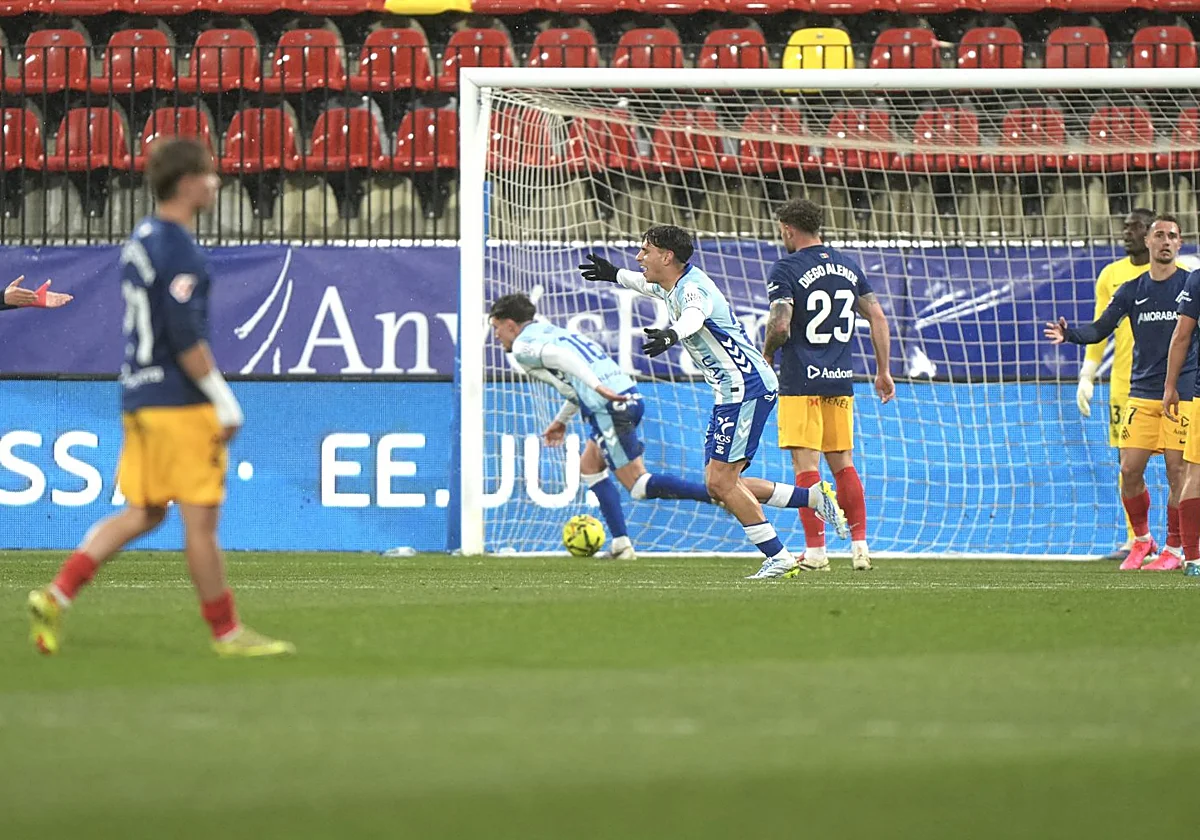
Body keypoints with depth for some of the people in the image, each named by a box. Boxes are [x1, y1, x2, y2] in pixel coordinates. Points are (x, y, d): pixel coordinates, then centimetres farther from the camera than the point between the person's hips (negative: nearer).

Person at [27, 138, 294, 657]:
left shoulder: (141, 240, 14)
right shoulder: (178, 250, -16)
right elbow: (186, 339, -21)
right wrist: (224, 401, -14)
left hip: (140, 397, 9)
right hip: (180, 403, -9)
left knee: (142, 513, 13)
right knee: (201, 520, -1)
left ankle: (56, 597, 5)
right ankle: (226, 633, 6)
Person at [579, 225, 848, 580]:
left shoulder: (692, 288, -18)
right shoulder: (676, 285, 13)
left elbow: (694, 314, -44)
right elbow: (653, 286, 40)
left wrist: (672, 334, -65)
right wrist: (614, 275, 53)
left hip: (746, 387, -10)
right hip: (732, 392, 10)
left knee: (721, 482, -13)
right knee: (719, 485, 7)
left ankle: (779, 557, -7)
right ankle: (815, 497, 9)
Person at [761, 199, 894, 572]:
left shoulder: (785, 269, -7)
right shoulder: (848, 266, 11)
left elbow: (779, 326, -17)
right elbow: (878, 318, 11)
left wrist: (766, 354, 4)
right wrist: (883, 371, 18)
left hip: (801, 379, -6)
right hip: (841, 380, 6)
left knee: (806, 465, -4)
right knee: (843, 464, 13)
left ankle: (815, 549, -7)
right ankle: (859, 544, 9)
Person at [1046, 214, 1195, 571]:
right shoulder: (1132, 291, 9)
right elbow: (1100, 330, 7)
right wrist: (1069, 334, -12)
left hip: (1181, 393, -3)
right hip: (1141, 393, 3)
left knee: (1176, 472, -5)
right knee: (1129, 469, -3)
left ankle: (1174, 549, 7)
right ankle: (1141, 541, 17)